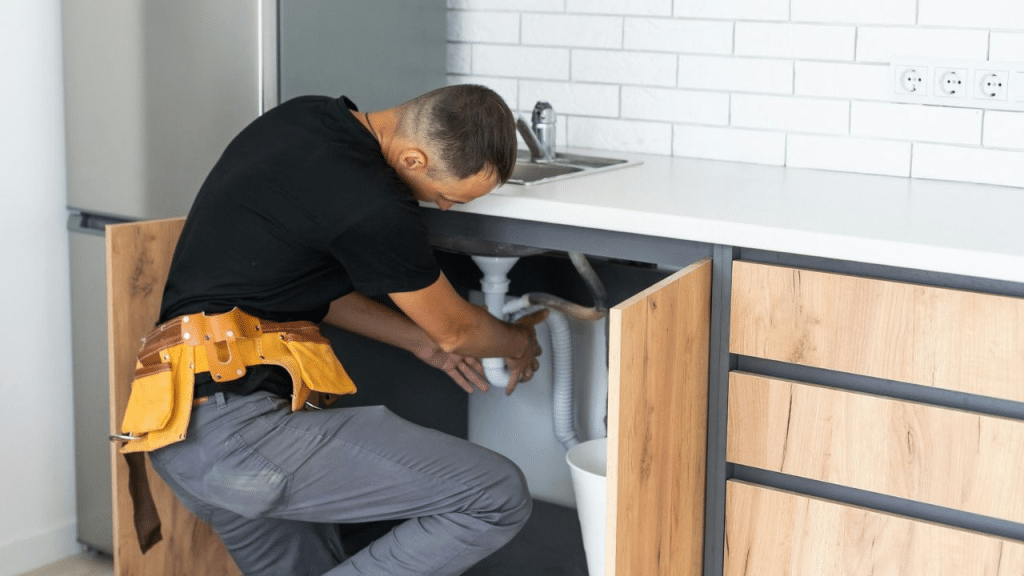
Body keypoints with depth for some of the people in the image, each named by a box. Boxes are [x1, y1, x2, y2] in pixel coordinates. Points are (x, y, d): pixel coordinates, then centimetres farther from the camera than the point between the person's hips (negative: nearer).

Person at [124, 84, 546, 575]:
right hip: (242, 422, -10)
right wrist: (520, 343, 23)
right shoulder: (372, 203, -17)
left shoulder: (303, 117, 11)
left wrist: (421, 341, 27)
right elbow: (453, 329, 2)